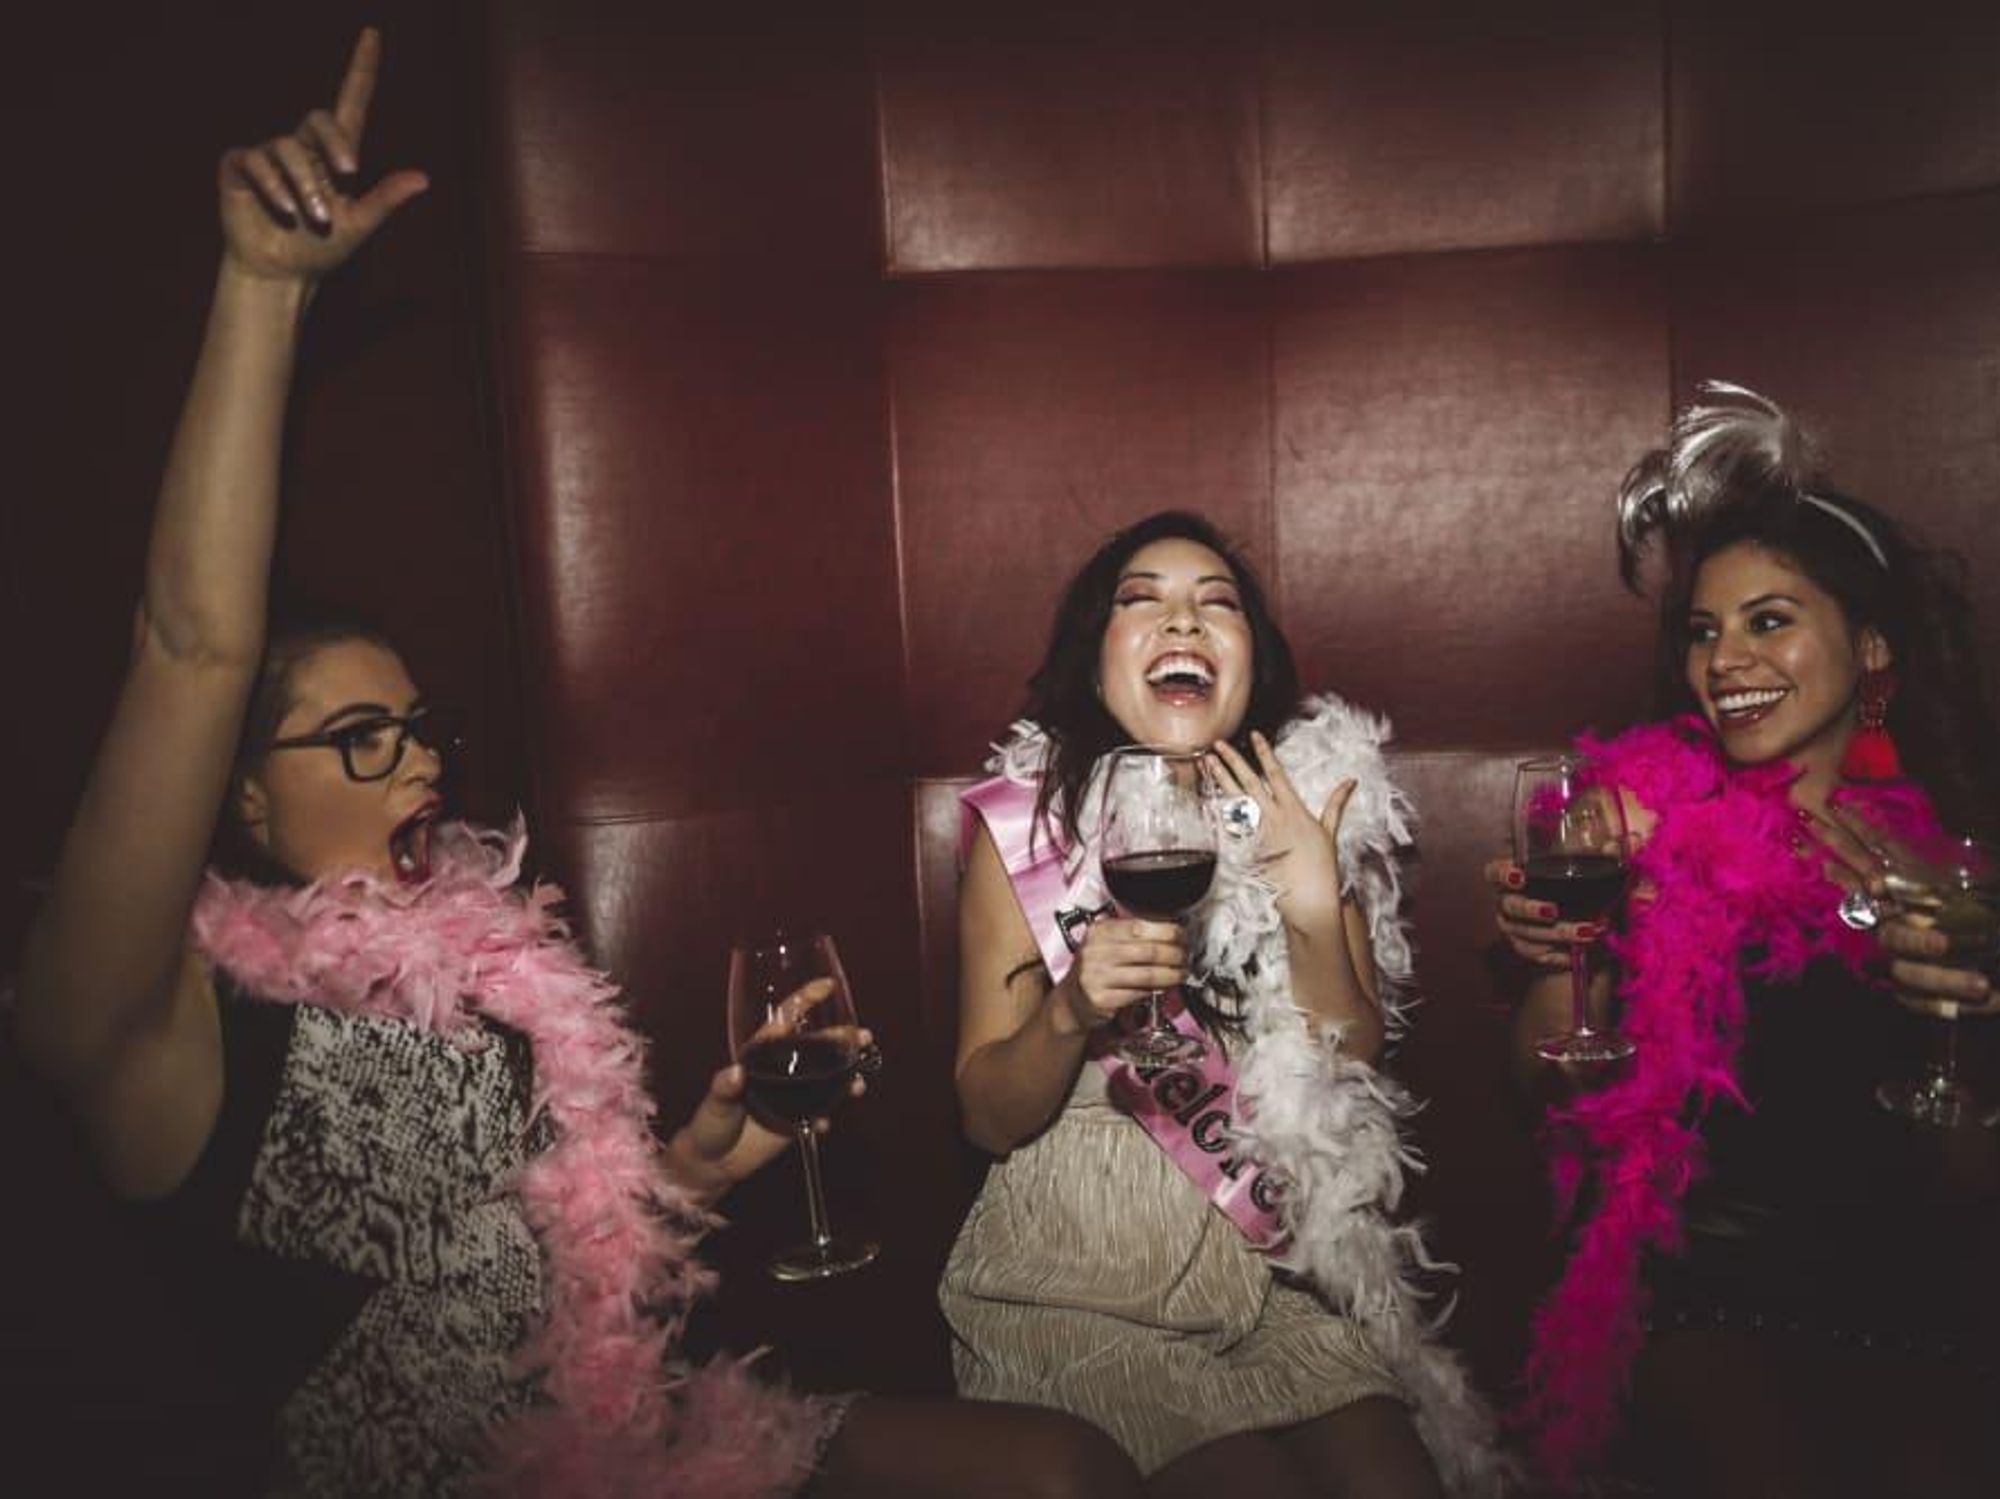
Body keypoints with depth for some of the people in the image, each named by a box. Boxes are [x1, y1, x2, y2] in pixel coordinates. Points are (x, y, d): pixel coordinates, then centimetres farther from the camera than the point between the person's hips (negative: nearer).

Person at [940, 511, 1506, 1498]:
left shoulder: (1306, 812, 1)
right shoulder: (1025, 825, -6)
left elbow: (1352, 1079, 1)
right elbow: (988, 1116, -4)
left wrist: (1316, 910, -15)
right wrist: (1072, 1012, -23)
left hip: (1279, 1254, 3)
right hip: (1083, 1276, -2)